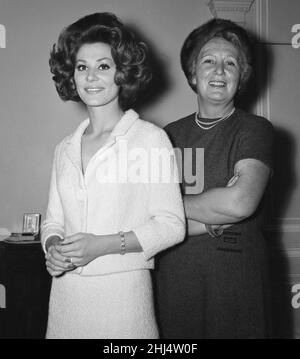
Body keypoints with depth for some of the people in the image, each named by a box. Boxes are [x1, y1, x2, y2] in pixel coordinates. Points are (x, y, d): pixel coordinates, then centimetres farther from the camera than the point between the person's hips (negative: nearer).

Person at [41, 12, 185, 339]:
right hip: (64, 291, 4)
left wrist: (103, 245, -17)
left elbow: (171, 224, -9)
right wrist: (53, 247, -7)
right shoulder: (64, 149, 9)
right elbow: (53, 219, 13)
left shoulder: (151, 138, -6)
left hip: (122, 290, -4)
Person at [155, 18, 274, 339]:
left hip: (237, 284, -2)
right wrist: (216, 221, -14)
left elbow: (241, 202, -21)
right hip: (174, 283, 3)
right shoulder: (169, 135, 5)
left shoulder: (255, 129, -4)